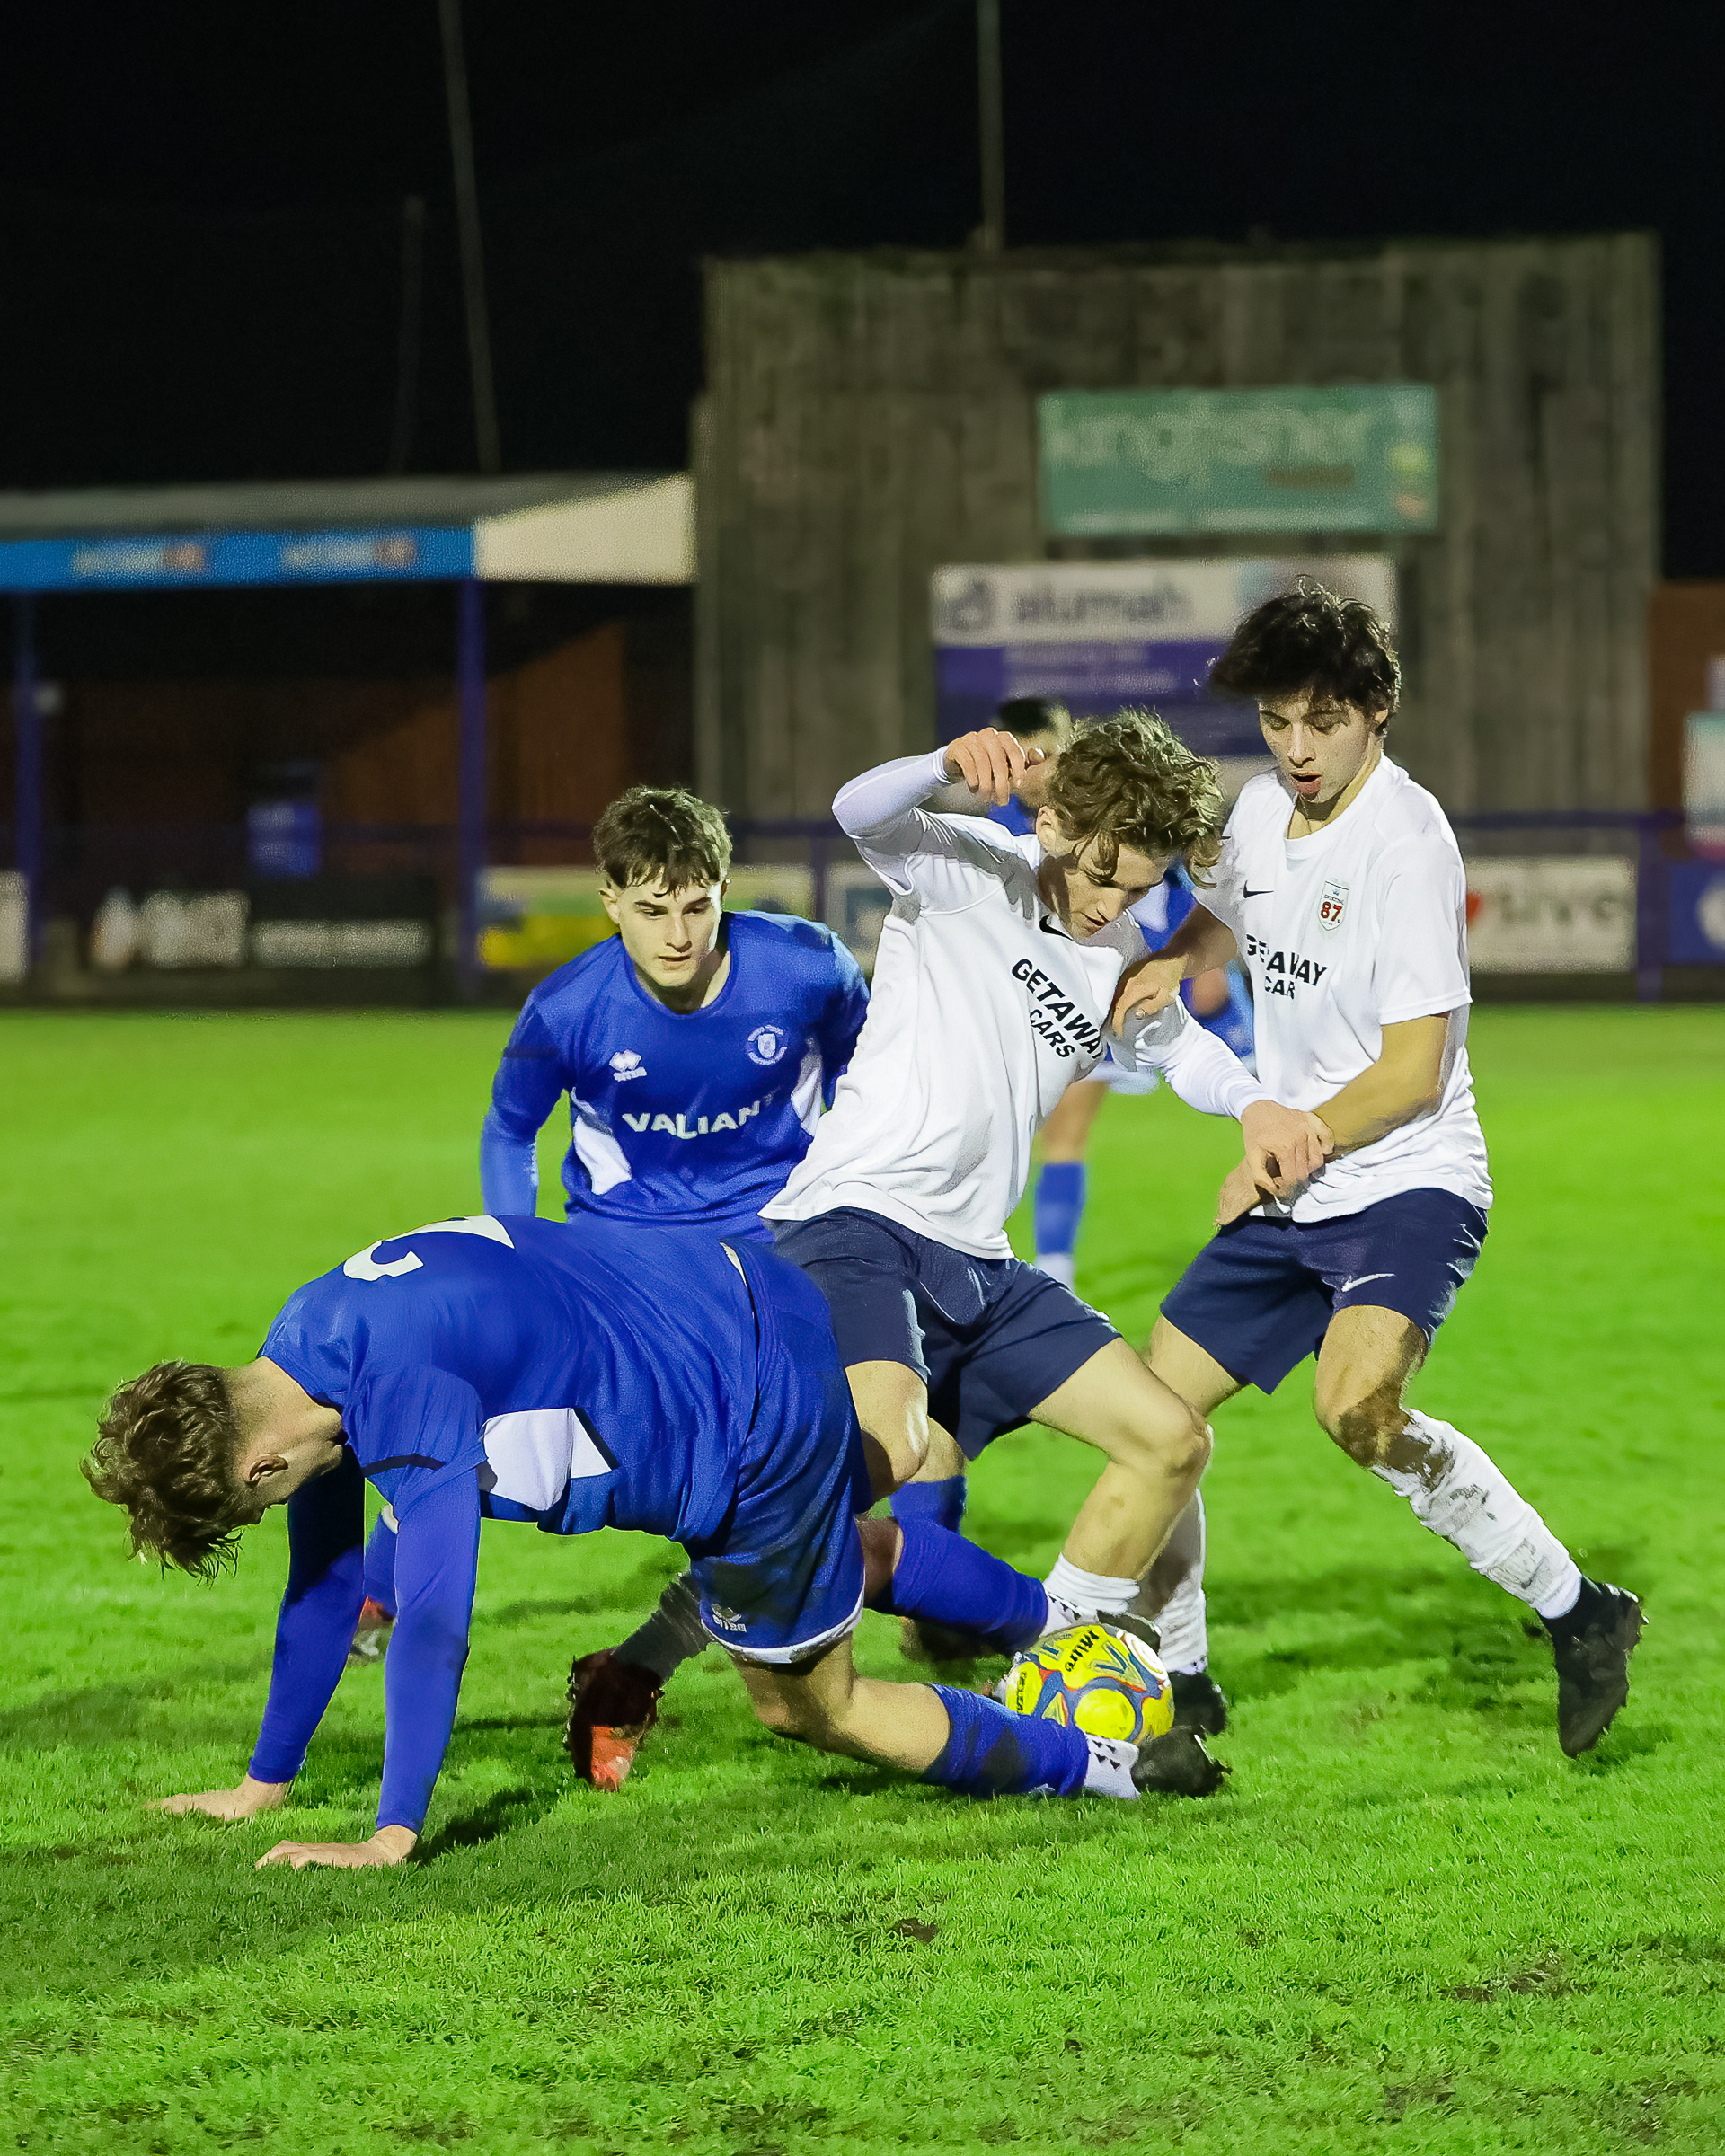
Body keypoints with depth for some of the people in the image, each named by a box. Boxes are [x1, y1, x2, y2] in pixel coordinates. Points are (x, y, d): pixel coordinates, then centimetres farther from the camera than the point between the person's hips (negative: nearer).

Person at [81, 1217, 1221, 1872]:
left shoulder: (401, 1390, -32)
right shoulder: (301, 1370, -2)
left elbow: (433, 1619, -33)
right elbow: (326, 1584, 8)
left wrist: (394, 1832, -29)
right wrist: (265, 1783, 13)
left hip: (760, 1419, -9)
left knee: (810, 1701, 7)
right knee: (848, 1550, 34)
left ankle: (1106, 1764, 16)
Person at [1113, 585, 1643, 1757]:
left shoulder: (1405, 840, -17)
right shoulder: (1262, 812, 6)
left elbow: (1414, 1073, -17)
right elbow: (1227, 915, 31)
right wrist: (1173, 961, 10)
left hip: (1409, 1186, -8)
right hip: (1287, 1197, 8)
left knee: (1358, 1406, -31)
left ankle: (1580, 1613, -17)